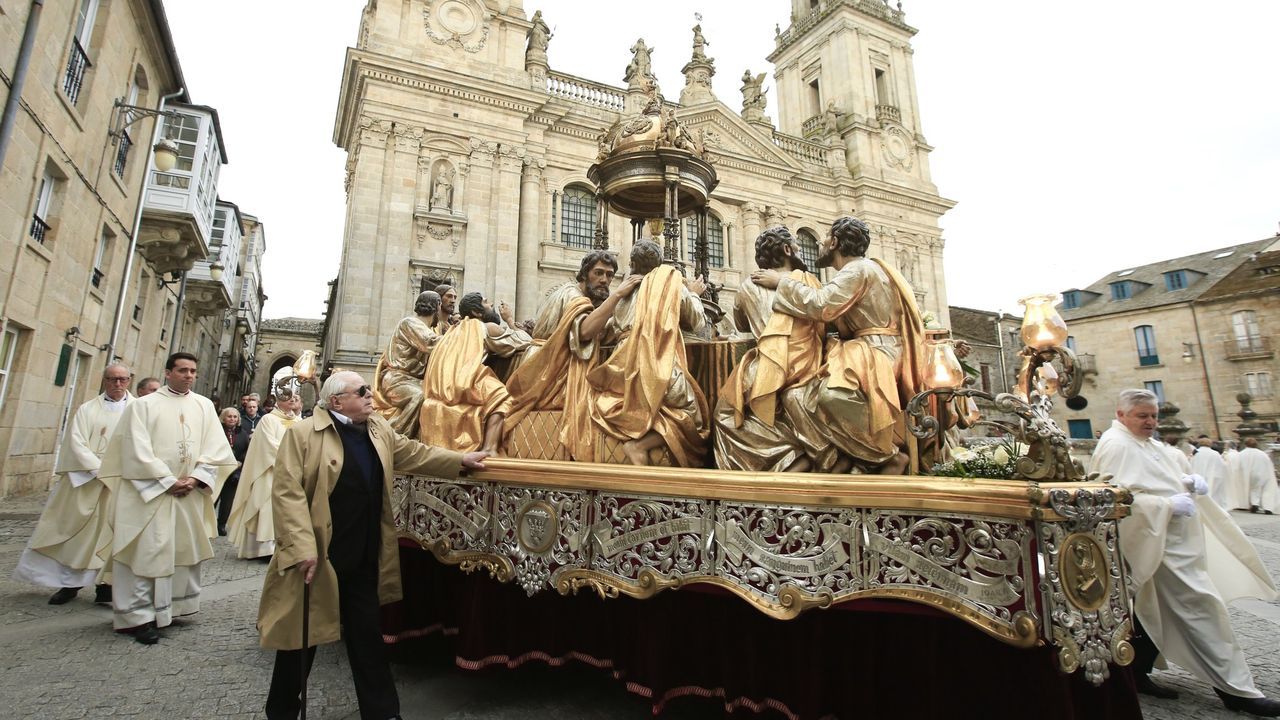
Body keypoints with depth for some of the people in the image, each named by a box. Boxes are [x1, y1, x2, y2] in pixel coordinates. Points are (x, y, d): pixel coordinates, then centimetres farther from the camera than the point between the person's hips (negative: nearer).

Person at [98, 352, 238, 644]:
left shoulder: (204, 406, 8)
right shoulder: (144, 405, -1)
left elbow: (216, 447, 3)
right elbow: (137, 450, -8)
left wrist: (195, 479, -9)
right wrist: (168, 482, -13)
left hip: (191, 494, 4)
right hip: (150, 491, -3)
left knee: (185, 549, 9)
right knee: (146, 551, -2)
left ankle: (170, 607, 22)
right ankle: (138, 615, 8)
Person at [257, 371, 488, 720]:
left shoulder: (379, 429, 6)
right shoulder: (302, 433, -13)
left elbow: (415, 453, 16)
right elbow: (288, 492, -18)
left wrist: (460, 460, 14)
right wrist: (303, 549, -23)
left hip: (364, 557, 5)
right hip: (316, 555, -5)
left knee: (367, 635, 14)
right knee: (302, 635, 13)